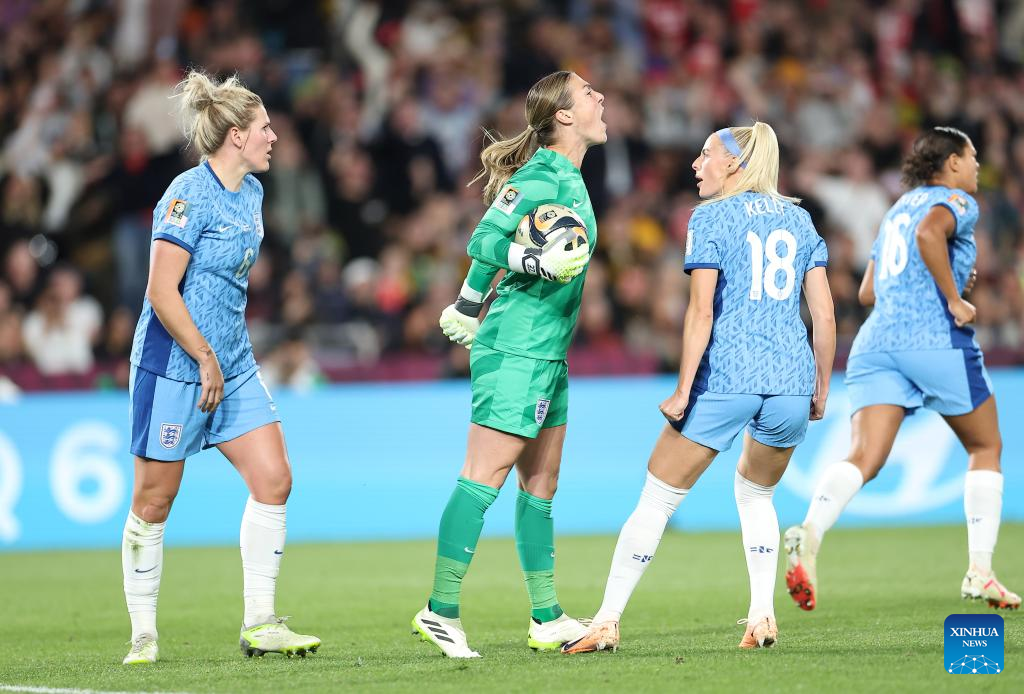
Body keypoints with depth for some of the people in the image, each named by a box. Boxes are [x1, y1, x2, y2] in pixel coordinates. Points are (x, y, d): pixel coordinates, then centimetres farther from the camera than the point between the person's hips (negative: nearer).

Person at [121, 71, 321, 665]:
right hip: (174, 365, -8)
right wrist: (206, 359, -17)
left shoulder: (251, 192, 11)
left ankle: (260, 625, 3)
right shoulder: (189, 196, -15)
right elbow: (162, 292, -19)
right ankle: (144, 635, 11)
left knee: (273, 479, -2)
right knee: (154, 501, 1)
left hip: (232, 365, 8)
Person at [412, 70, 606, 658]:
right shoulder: (544, 176, -14)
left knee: (541, 483, 13)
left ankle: (548, 620, 18)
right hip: (516, 350, -10)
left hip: (548, 355, 10)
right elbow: (487, 242, -20)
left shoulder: (569, 178, 16)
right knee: (485, 477, -10)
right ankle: (442, 610, -8)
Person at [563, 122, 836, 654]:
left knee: (657, 499, 4)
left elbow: (702, 312, -9)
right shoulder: (798, 219, 14)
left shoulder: (711, 218, 0)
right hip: (791, 382, 5)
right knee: (756, 494, 26)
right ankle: (762, 619, 14)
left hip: (725, 379, -5)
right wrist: (821, 389, 18)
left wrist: (683, 391, -7)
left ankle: (607, 623, 4)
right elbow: (825, 315, 10)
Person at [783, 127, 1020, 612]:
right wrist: (953, 298, -13)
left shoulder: (897, 211, 27)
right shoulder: (955, 202, 5)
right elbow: (929, 232, -19)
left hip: (877, 340, 6)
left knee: (863, 459, -10)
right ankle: (980, 572, 9)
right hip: (936, 337, -6)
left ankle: (810, 533, -39)